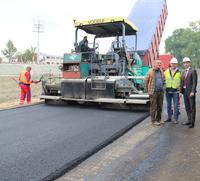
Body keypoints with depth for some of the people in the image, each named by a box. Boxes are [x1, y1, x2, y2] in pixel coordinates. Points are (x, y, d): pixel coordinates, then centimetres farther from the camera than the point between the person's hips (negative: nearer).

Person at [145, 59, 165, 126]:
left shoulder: (161, 71, 12)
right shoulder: (151, 71, -5)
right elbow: (146, 80, -3)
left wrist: (162, 87, 13)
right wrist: (146, 89, -3)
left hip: (161, 91, 6)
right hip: (153, 92, -6)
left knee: (160, 106, 11)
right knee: (153, 107, -1)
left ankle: (158, 119, 24)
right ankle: (153, 120, 7)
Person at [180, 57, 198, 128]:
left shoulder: (193, 71, -6)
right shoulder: (183, 72, 15)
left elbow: (195, 82, -13)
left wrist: (192, 91, -19)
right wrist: (181, 90, 6)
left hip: (190, 91, -7)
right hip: (185, 91, 7)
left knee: (192, 107, 0)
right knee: (187, 107, 12)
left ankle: (192, 122, 5)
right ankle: (189, 120, 22)